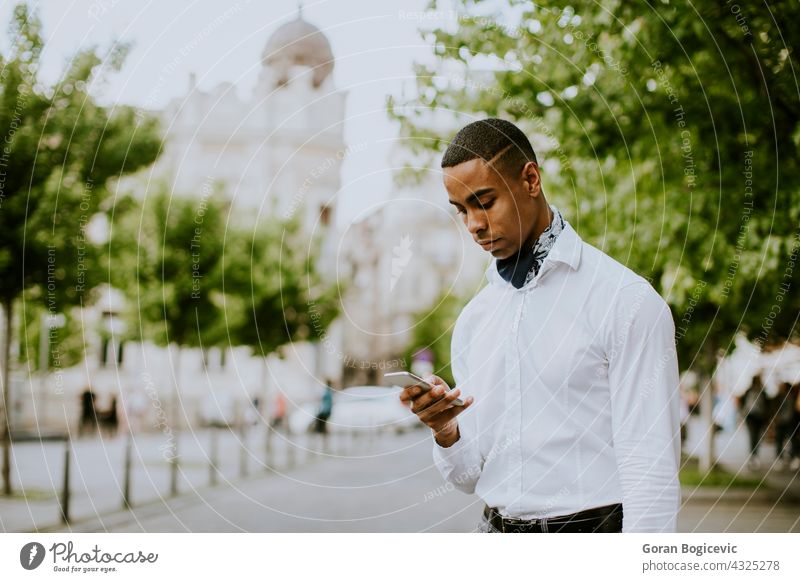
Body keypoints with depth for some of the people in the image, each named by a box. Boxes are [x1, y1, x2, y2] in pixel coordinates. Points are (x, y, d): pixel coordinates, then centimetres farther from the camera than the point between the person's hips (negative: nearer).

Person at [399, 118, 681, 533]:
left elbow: (651, 470, -11)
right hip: (497, 531, 6)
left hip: (590, 530, -5)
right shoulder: (473, 319, 13)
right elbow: (470, 475, 14)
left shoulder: (625, 300, -7)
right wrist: (445, 431, -7)